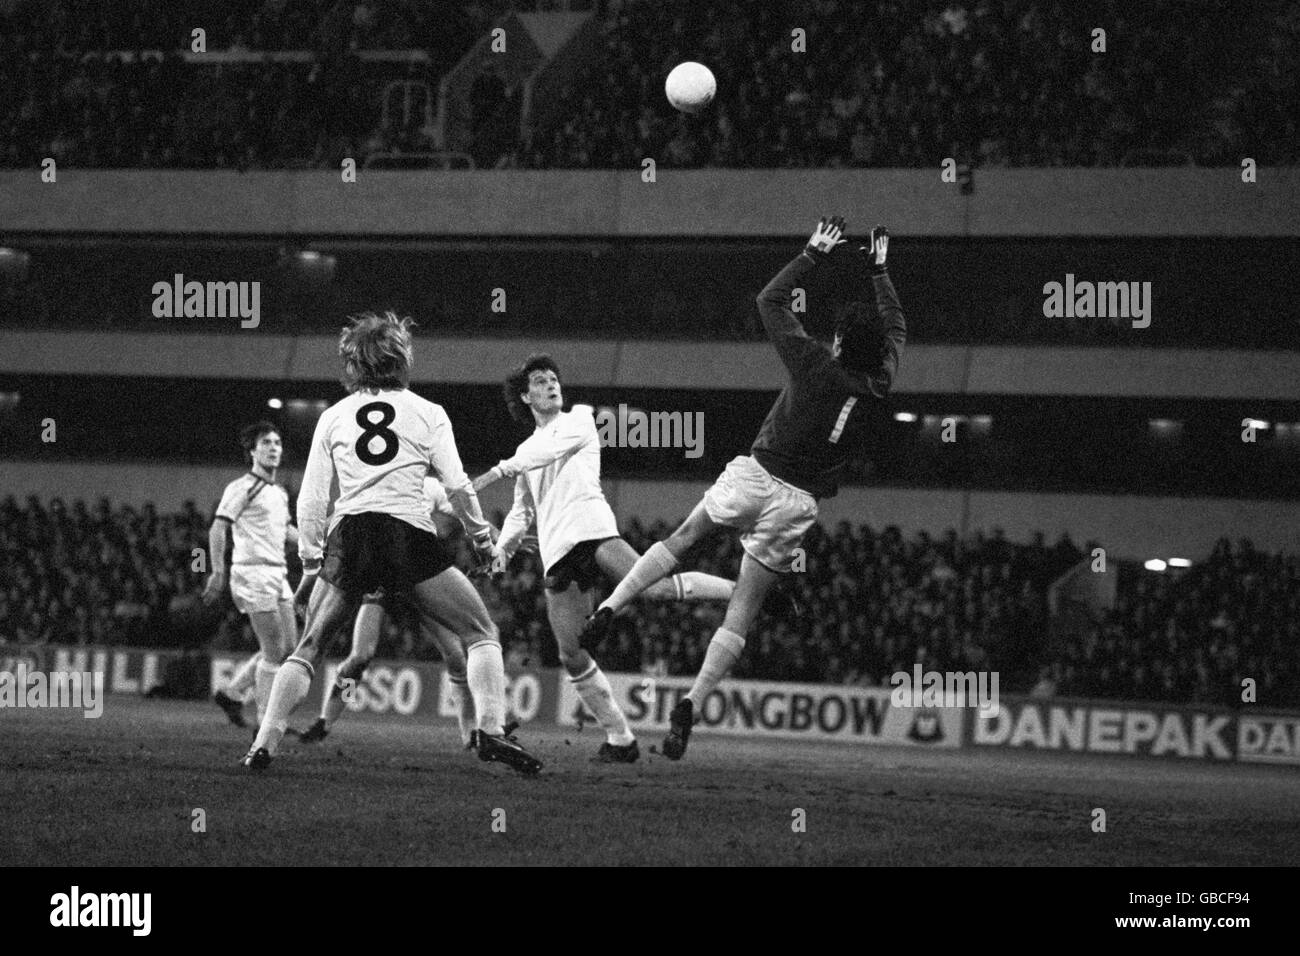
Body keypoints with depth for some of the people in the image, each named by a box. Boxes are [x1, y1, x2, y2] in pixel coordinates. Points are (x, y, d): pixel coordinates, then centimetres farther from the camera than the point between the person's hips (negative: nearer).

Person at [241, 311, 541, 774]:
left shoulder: (333, 418, 14)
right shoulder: (428, 414, 9)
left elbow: (311, 500, 10)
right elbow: (457, 487, 4)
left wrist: (311, 565, 15)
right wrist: (481, 536, 18)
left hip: (347, 538, 2)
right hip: (411, 536, -2)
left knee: (307, 648, 14)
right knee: (482, 635, 6)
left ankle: (263, 745, 2)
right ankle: (490, 731, -14)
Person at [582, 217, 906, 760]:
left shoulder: (816, 367, -10)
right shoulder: (881, 386, -3)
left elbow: (769, 300, 2)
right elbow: (896, 328, 18)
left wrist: (814, 254, 9)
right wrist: (879, 272, 27)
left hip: (755, 475, -1)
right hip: (798, 501, 1)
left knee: (681, 539, 22)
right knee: (742, 612, 3)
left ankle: (608, 608, 6)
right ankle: (691, 704, -10)